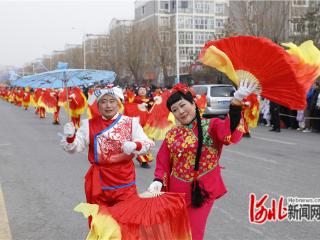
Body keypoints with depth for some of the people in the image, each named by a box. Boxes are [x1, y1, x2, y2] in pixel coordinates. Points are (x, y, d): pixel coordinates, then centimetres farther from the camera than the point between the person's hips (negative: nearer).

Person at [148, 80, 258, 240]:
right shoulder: (172, 135, 2)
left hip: (203, 190, -3)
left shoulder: (211, 126, -10)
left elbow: (231, 134, -31)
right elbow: (163, 163, 8)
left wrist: (236, 101, -44)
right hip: (177, 192, 4)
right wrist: (158, 181, -12)